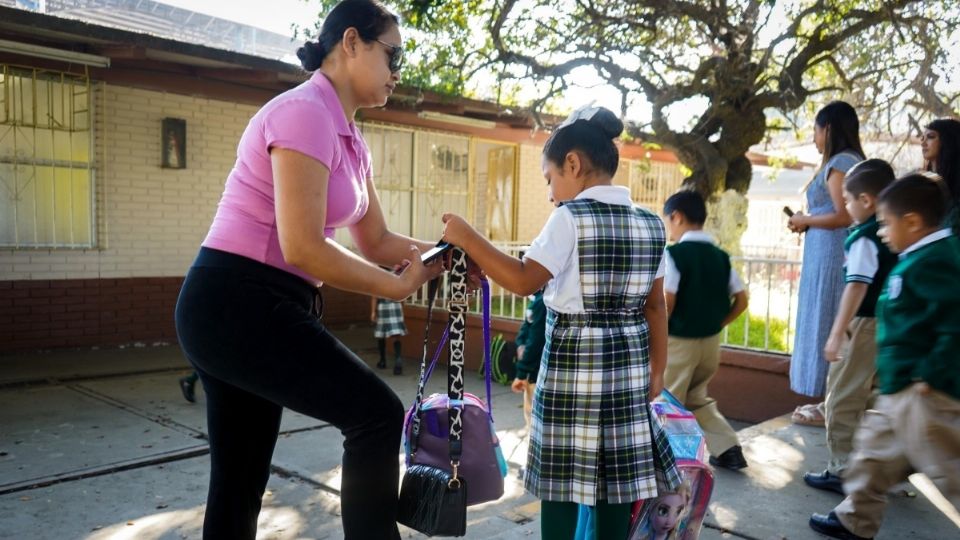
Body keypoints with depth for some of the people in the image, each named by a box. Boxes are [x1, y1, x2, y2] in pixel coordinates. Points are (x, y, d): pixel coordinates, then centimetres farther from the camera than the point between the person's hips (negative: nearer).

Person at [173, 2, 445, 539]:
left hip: (237, 308, 10)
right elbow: (302, 248, -23)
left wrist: (443, 254, 1)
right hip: (239, 306, -10)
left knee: (240, 484, 16)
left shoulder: (351, 139, 14)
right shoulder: (304, 113, -16)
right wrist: (398, 286, -14)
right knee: (377, 413, -9)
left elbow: (377, 241, 15)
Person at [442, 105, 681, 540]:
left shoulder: (570, 218, -11)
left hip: (573, 361, -6)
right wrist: (657, 370, 18)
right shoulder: (650, 223, 8)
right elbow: (655, 307, 11)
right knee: (616, 487, 14)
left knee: (561, 485, 5)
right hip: (628, 364, 6)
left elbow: (523, 280, -18)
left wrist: (467, 238, -12)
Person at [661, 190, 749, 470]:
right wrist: (716, 324, 11)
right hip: (710, 341, 7)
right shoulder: (721, 256, 5)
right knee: (697, 398, 23)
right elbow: (741, 301, 5)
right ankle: (728, 449, 18)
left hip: (679, 341, -7)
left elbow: (665, 304, -20)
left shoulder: (674, 254, -15)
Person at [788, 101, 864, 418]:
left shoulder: (839, 163, -12)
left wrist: (804, 220, -6)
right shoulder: (851, 160, 16)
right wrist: (809, 221, 12)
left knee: (827, 325, -3)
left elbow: (844, 216, -20)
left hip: (831, 256, -10)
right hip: (836, 255, 10)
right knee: (838, 329, 12)